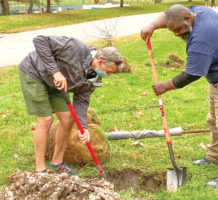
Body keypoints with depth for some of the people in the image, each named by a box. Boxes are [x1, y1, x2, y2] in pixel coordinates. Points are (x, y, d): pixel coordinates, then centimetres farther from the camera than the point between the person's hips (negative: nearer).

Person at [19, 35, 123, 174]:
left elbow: (81, 100, -3)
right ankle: (40, 170, -3)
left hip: (51, 83, 8)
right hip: (33, 73, -8)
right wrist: (55, 71, -36)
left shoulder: (94, 78, -8)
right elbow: (40, 40, -33)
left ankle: (57, 163, 19)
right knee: (46, 120, -12)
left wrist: (84, 127, -17)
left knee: (68, 118, 2)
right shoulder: (76, 48, -33)